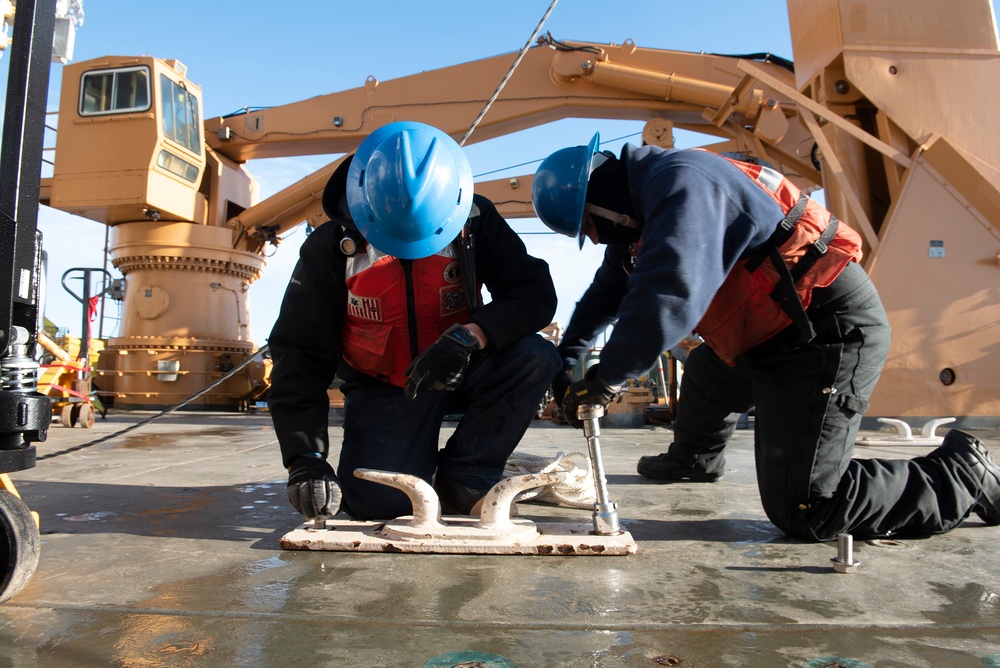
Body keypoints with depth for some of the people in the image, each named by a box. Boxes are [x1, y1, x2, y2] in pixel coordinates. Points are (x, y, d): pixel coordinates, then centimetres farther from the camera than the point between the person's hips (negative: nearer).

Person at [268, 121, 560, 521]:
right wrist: (305, 457, -24)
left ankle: (461, 480, -10)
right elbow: (299, 353, -15)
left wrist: (470, 336, -38)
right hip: (382, 388, -1)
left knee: (536, 357, -27)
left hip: (457, 371, 2)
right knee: (377, 503, -23)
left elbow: (535, 293, -19)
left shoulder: (475, 222, -13)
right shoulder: (330, 247, -15)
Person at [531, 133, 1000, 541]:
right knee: (707, 376, 33)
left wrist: (606, 376, -27)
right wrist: (566, 360, 17)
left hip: (829, 331, -10)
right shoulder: (640, 206, 9)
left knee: (800, 509, -9)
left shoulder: (682, 183, -24)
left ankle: (961, 476, 6)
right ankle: (694, 461, 58)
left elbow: (669, 296, -38)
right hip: (773, 334, 10)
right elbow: (607, 292, 20)